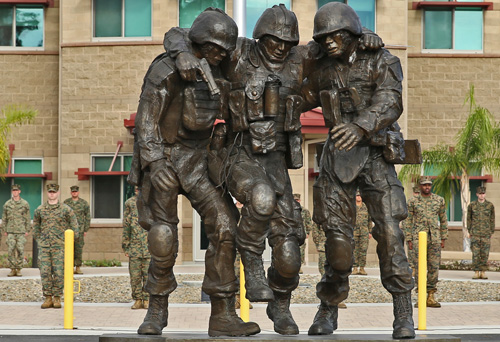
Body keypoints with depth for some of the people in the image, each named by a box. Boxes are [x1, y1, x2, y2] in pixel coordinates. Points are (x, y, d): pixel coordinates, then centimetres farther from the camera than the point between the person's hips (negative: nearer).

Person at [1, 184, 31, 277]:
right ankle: (12, 269, 3)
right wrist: (4, 230, 6)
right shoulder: (7, 204, 8)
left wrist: (28, 230, 0)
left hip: (21, 231, -1)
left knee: (20, 251, -4)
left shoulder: (25, 204, 4)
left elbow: (28, 218, 5)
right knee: (10, 251, -4)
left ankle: (19, 269, 4)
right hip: (10, 231, 1)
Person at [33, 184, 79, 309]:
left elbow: (74, 226, 6)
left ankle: (57, 298, 6)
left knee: (58, 273, -3)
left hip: (59, 247, -2)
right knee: (45, 272, -2)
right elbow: (35, 225, 21)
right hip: (44, 246, 2)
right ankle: (48, 298, 5)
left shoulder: (66, 209, 0)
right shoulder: (40, 209, 7)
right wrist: (39, 240, 14)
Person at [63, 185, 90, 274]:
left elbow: (87, 217, 6)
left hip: (79, 229, 0)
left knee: (78, 249, 1)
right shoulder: (66, 202, 7)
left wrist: (86, 230, 1)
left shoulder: (84, 203, 4)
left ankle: (78, 268, 7)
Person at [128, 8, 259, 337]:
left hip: (197, 159, 5)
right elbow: (146, 122, -17)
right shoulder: (165, 72, -16)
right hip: (161, 158, -4)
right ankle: (158, 310, 19)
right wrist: (155, 166, -26)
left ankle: (223, 316, -6)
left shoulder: (218, 74, 2)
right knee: (163, 241, -6)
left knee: (225, 227, -10)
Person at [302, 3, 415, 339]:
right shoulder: (325, 71, 9)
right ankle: (328, 311, 12)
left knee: (389, 231, -12)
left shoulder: (382, 62, -5)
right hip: (338, 158, 3)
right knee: (337, 235, -3)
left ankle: (404, 315, -5)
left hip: (375, 155, -3)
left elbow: (389, 103, -23)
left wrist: (359, 127, -41)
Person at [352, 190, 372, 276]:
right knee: (354, 250, 0)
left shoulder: (365, 207, 10)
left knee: (363, 250, -2)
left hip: (364, 232, 2)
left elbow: (369, 220, 14)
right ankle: (355, 268, 4)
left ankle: (362, 268, 2)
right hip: (354, 232, -2)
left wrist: (370, 232, 9)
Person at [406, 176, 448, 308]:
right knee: (420, 267, -4)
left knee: (434, 267, 0)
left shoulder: (439, 200, 8)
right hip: (418, 238, -2)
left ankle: (431, 297, 6)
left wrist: (443, 238, 9)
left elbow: (443, 220, 13)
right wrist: (409, 240, 1)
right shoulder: (413, 202, 4)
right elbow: (408, 222, 6)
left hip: (435, 238, 2)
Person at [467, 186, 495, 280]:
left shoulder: (490, 205, 4)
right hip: (475, 233, 0)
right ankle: (476, 272, 3)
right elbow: (469, 219, 9)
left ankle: (483, 272, 6)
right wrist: (470, 231, 5)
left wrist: (491, 232, 6)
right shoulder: (472, 205, 4)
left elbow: (492, 219, 9)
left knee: (485, 254, 0)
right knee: (475, 253, -2)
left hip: (486, 233, 0)